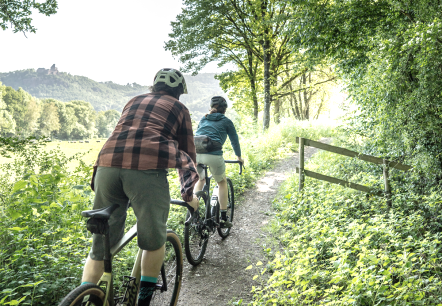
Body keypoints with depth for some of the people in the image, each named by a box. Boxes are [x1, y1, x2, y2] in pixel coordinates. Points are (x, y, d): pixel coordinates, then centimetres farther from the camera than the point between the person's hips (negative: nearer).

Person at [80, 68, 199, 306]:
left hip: (107, 165, 5)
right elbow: (187, 153, 22)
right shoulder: (178, 108, 21)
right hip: (148, 169, -4)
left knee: (101, 245, 15)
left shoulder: (134, 102, 32)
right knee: (154, 240, 15)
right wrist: (188, 194, 32)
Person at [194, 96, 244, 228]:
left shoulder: (203, 119, 27)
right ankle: (223, 218, 18)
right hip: (213, 155, -4)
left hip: (195, 153, 4)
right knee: (222, 182, 19)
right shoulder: (226, 121, 15)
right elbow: (234, 140, 21)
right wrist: (239, 157, 37)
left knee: (200, 179, 31)